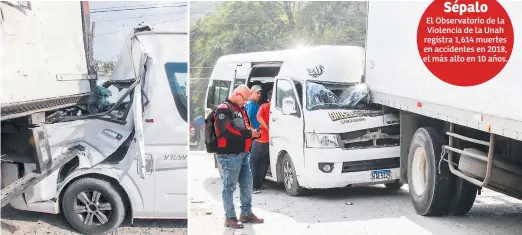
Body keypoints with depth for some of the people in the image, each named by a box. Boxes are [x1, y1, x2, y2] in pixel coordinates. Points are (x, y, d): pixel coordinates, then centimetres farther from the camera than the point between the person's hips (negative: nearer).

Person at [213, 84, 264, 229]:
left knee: (247, 184, 15)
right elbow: (227, 131, -23)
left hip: (243, 153, 9)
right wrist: (249, 133, -18)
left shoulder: (241, 109, 18)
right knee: (230, 186, -2)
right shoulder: (223, 109, -12)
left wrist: (253, 132, 0)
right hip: (229, 155, -9)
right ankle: (230, 218, 4)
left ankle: (246, 213, 26)